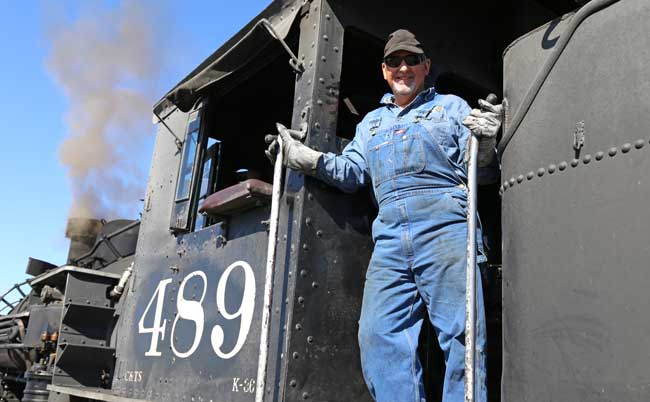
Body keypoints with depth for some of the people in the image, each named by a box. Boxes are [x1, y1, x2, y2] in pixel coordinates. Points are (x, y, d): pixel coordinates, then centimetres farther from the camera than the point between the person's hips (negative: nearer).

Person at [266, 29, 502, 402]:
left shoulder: (452, 106, 19)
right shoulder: (371, 122, 31)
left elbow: (471, 164, 8)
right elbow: (352, 172, 22)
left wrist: (483, 143, -15)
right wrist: (306, 158, 9)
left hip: (444, 223, -4)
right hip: (389, 234, 4)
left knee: (461, 333, -10)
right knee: (379, 335, -5)